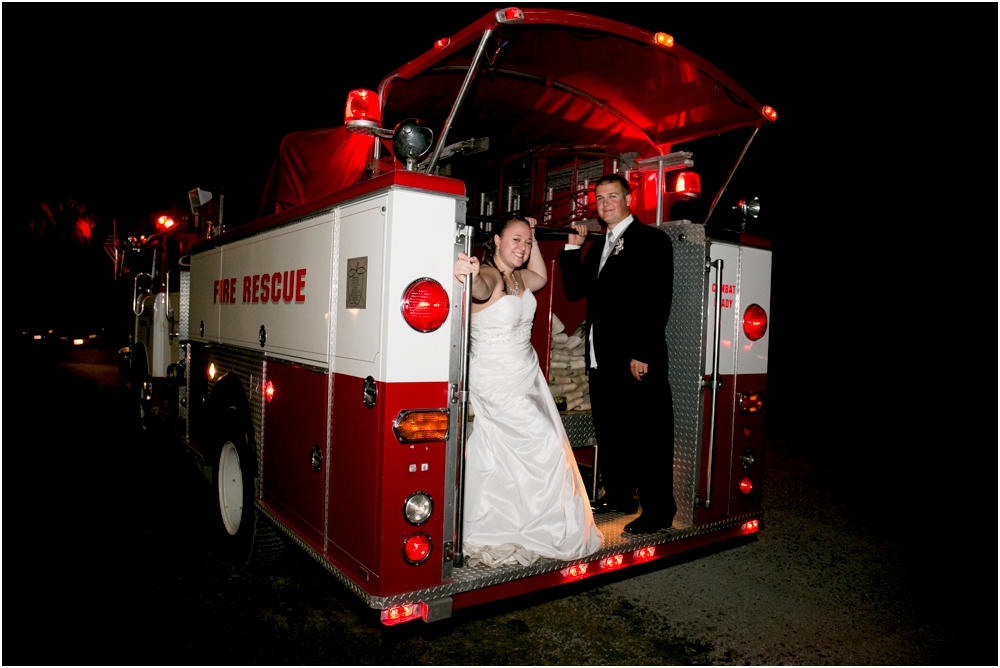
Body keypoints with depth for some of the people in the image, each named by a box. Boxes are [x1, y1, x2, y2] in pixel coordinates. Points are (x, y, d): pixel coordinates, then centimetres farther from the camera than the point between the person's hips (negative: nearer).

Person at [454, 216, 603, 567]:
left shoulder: (518, 278, 8)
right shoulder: (488, 276, -18)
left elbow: (540, 276, 31)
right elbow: (481, 289, -44)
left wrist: (533, 236, 21)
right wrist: (469, 276, -68)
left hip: (526, 374, 8)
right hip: (496, 381, -8)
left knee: (499, 455, 13)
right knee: (545, 445, -5)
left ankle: (493, 533, 26)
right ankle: (544, 529, 13)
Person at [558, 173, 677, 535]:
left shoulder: (652, 240, -4)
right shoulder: (599, 246, 20)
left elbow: (658, 301, -13)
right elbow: (575, 291, 17)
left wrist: (642, 354, -19)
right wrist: (572, 248, 8)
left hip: (636, 359, -8)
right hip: (601, 360, 8)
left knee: (648, 436, -1)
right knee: (610, 433, 16)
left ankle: (658, 512, 9)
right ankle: (619, 496, 30)